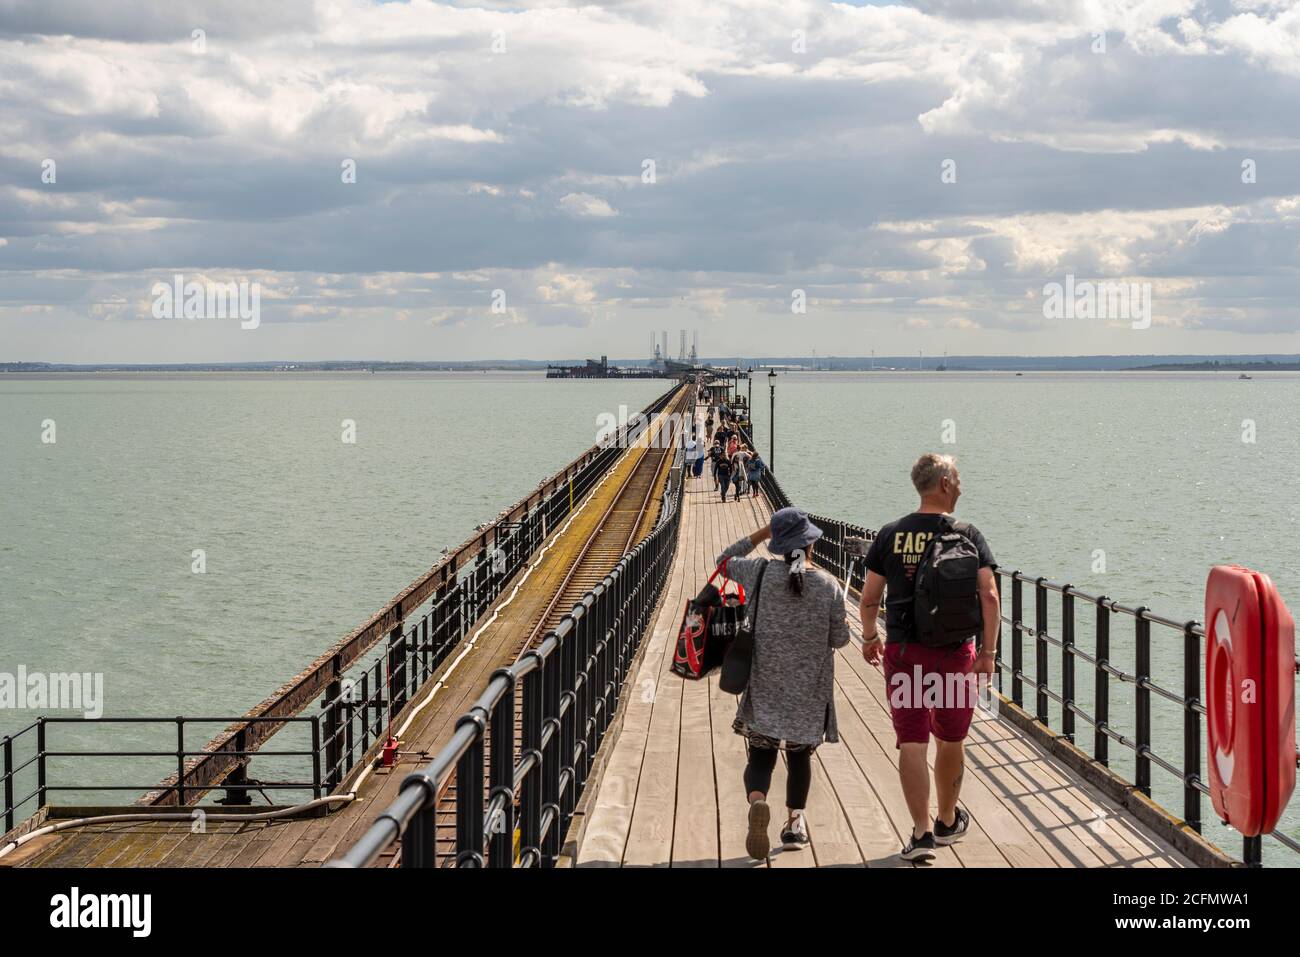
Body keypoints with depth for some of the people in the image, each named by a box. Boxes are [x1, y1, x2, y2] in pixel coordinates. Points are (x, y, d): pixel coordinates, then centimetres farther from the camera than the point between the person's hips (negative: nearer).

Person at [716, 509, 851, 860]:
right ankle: (795, 822, 22)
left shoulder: (761, 573, -9)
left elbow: (725, 560, 11)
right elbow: (839, 639, 0)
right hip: (809, 688, 0)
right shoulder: (829, 586, -9)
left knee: (761, 757, 5)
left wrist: (759, 535, 13)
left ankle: (757, 802, -24)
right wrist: (843, 622, 20)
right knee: (799, 755, 20)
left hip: (766, 686, 0)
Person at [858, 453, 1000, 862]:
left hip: (904, 651, 0)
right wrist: (988, 651, -4)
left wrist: (869, 638, 18)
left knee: (912, 743, 1)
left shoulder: (891, 535, -1)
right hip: (956, 652, 0)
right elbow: (989, 596, -11)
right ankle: (948, 822, 33)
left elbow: (869, 598, 1)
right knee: (951, 740, 17)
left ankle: (922, 833, -7)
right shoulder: (968, 536, -4)